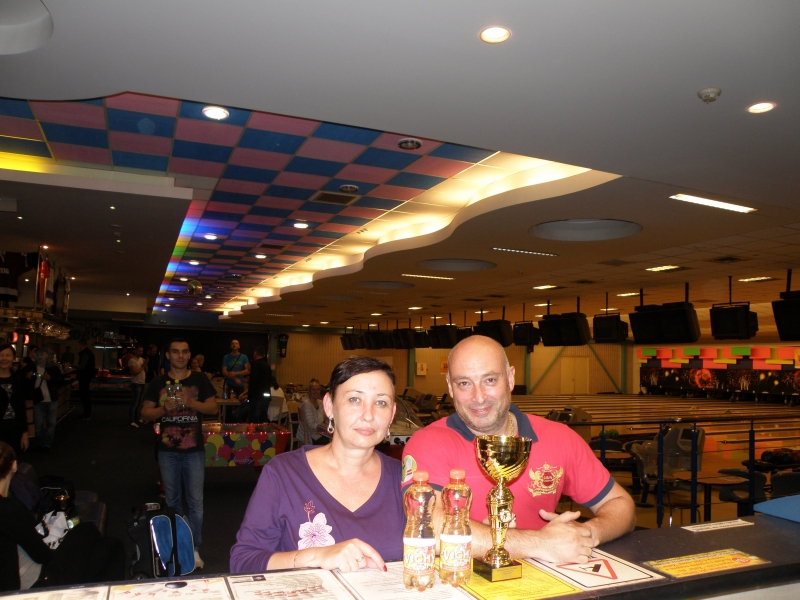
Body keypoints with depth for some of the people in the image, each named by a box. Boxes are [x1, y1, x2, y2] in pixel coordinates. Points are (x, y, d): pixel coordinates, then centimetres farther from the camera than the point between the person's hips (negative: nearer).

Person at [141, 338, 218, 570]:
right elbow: (145, 413, 1)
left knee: (195, 501, 0)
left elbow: (213, 407, -2)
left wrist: (191, 403, -19)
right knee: (172, 501, 15)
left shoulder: (200, 380, -1)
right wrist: (164, 408, -18)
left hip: (194, 449, -1)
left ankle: (194, 548, 13)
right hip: (167, 450, 2)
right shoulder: (158, 383, 2)